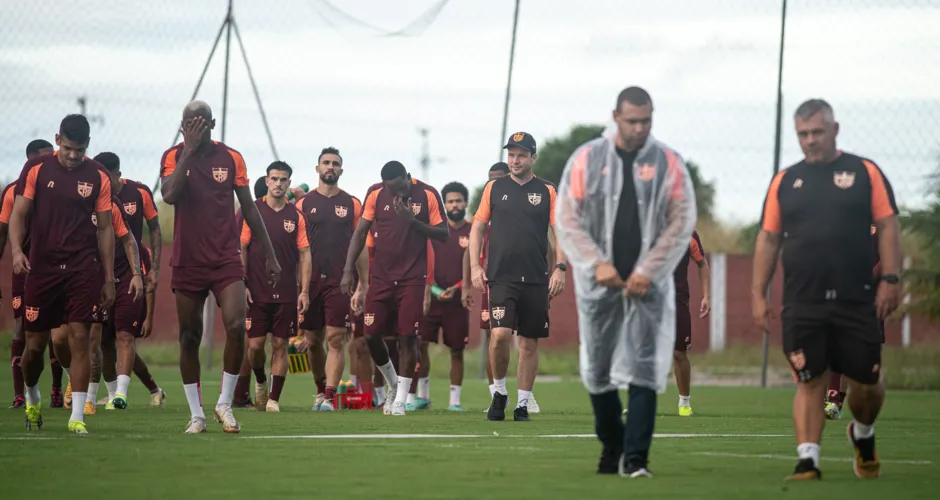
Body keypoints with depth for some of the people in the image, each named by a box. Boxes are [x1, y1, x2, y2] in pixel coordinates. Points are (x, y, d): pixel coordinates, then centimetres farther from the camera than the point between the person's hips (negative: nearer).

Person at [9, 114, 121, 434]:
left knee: (79, 338, -9)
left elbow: (105, 228, 7)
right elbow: (18, 214, 1)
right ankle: (31, 399, 34)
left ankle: (77, 416, -7)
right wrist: (16, 250, -19)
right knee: (35, 344, 6)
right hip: (42, 266, 0)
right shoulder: (36, 169, 0)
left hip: (83, 269, 0)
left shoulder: (98, 177, 2)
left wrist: (109, 279, 5)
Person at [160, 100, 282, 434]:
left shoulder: (231, 159, 2)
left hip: (226, 260, 0)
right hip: (187, 262, 0)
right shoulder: (174, 157, -1)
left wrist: (269, 255, 10)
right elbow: (169, 195, -21)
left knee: (236, 327, -16)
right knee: (189, 338, 4)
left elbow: (249, 209, 10)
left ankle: (225, 404, -1)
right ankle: (196, 413, 15)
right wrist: (190, 149, -21)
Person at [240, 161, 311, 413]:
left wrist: (305, 291, 0)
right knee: (255, 344, -1)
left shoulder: (296, 216, 5)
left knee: (280, 345, 0)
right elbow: (241, 249, 2)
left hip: (286, 294, 1)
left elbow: (304, 255, 6)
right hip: (257, 292, -1)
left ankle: (274, 398, 6)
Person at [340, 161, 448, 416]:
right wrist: (349, 270, 2)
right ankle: (393, 385, 23)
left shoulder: (428, 195, -6)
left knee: (407, 337, -5)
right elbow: (360, 232, 6)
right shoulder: (376, 194, -1)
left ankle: (400, 400, 2)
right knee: (371, 335, -1)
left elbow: (444, 234, -4)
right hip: (381, 277, 3)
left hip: (413, 279, -3)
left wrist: (414, 222, -18)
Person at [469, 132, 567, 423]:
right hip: (501, 276, -1)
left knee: (530, 342, 4)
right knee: (500, 334, -17)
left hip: (536, 279, 1)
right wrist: (475, 266, 1)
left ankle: (522, 404, 13)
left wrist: (560, 268, -6)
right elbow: (478, 228, 11)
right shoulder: (494, 188, 8)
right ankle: (499, 393, 3)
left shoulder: (547, 191, 7)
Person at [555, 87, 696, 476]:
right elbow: (567, 218, 1)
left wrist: (648, 271, -9)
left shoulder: (668, 163, 1)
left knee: (643, 369, -9)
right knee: (598, 370, 7)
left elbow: (682, 221, -1)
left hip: (648, 284, -1)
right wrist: (596, 264, -10)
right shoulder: (587, 159, 2)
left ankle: (635, 457, -8)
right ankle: (611, 444, 26)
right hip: (599, 282, 1)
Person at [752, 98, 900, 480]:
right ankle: (807, 460, -3)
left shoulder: (865, 173, 5)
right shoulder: (784, 181, 11)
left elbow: (887, 227, 1)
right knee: (810, 382, -4)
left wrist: (890, 279, -8)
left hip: (857, 301, -1)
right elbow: (769, 238, 12)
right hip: (802, 304, 1)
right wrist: (758, 293, 6)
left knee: (866, 383, 4)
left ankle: (863, 434, 33)